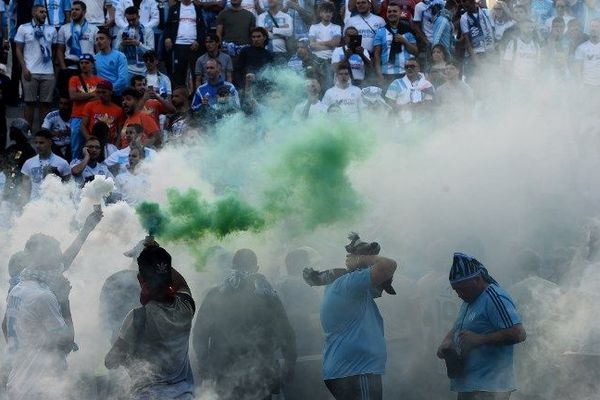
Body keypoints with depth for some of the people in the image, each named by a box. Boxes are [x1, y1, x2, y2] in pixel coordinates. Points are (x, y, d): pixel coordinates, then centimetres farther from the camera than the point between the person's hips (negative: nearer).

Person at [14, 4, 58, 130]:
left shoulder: (51, 30, 11)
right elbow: (18, 50, 3)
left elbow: (56, 49, 14)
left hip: (48, 73, 2)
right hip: (31, 72, -2)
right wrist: (24, 68, -7)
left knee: (45, 103, 3)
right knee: (30, 102, -1)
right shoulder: (23, 28, 3)